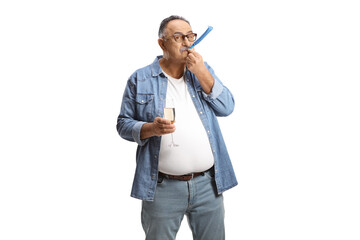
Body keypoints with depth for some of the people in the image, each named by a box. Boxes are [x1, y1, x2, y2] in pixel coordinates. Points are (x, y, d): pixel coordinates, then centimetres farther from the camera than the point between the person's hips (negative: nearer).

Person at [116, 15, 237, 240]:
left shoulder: (204, 71, 9)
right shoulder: (140, 79, 1)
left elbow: (227, 107, 0)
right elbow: (123, 124, 1)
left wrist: (201, 73, -10)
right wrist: (151, 128, -18)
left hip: (208, 184, 3)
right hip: (162, 187, -2)